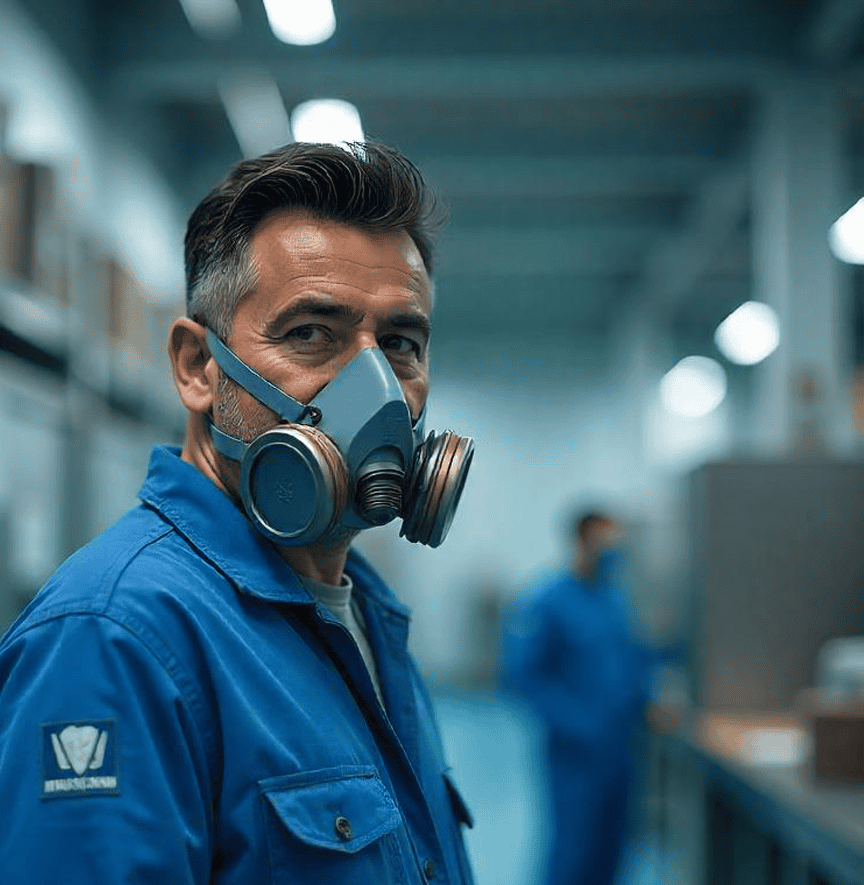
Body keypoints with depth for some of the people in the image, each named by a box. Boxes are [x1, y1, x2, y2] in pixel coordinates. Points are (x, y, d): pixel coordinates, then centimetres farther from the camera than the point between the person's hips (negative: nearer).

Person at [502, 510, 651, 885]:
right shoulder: (548, 603, -12)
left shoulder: (617, 600, 9)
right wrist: (574, 719, -19)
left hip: (618, 745, 7)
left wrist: (639, 699, 5)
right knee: (575, 844, -5)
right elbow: (522, 673, -15)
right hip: (577, 752, -7)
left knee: (609, 844, 12)